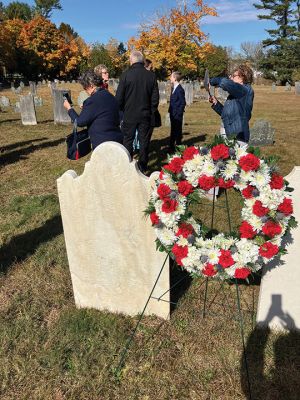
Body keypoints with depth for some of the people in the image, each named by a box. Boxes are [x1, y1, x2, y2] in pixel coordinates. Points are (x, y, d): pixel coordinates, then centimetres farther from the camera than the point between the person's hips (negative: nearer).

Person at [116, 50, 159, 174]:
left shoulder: (126, 75, -9)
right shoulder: (151, 76, -1)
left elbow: (119, 97, -6)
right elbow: (155, 98, 2)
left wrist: (122, 110, 11)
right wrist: (151, 111, 14)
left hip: (130, 115, -2)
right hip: (146, 115, 2)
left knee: (128, 140, 10)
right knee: (144, 142, 9)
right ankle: (143, 167, 15)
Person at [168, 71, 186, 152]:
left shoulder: (180, 90, -16)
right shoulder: (173, 88, 11)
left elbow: (183, 103, -17)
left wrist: (178, 114, -17)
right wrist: (170, 111, 12)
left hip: (177, 115, -9)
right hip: (172, 114, 9)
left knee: (177, 132, 1)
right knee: (173, 131, 16)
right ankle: (172, 148, 26)